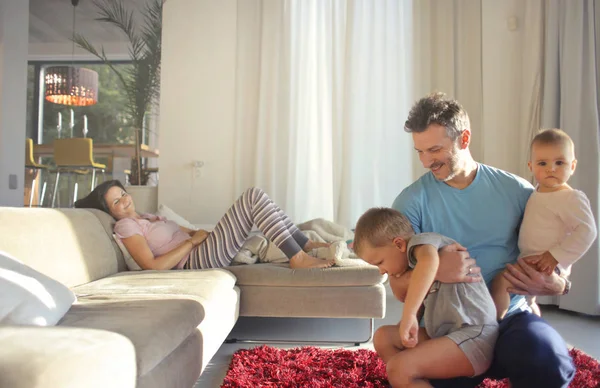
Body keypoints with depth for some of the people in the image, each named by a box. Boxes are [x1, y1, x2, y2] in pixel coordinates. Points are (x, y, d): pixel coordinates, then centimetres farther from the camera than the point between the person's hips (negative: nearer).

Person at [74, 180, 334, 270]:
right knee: (253, 197, -18)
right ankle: (298, 259, -20)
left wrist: (197, 233, 4)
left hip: (202, 250, 9)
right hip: (197, 260, -9)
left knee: (253, 197, 2)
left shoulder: (145, 218, 25)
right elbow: (152, 265, -16)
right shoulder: (125, 226, -3)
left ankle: (306, 244, 0)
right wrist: (192, 241, -12)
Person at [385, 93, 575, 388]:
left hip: (510, 317, 0)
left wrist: (556, 284, -11)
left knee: (550, 364, -30)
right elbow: (398, 284, -7)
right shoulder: (412, 201, -5)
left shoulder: (517, 191, 2)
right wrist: (435, 273, -28)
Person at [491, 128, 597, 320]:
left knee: (501, 282, -21)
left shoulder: (572, 198, -19)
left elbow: (587, 231, -26)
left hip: (546, 265, -9)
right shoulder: (537, 193, 5)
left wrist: (556, 255, -27)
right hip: (529, 261, 9)